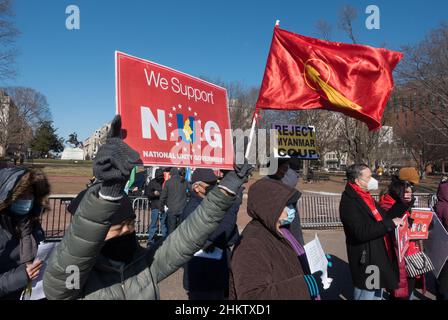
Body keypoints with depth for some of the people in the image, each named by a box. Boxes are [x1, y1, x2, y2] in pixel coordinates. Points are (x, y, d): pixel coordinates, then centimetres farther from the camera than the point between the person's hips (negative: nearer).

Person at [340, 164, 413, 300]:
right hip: (366, 261, -10)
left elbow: (384, 217, 16)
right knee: (366, 295, 5)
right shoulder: (349, 202, -22)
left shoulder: (366, 197, 9)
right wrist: (391, 223, -25)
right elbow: (362, 232, -31)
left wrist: (402, 204, 4)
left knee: (377, 294, 25)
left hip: (379, 258, 10)